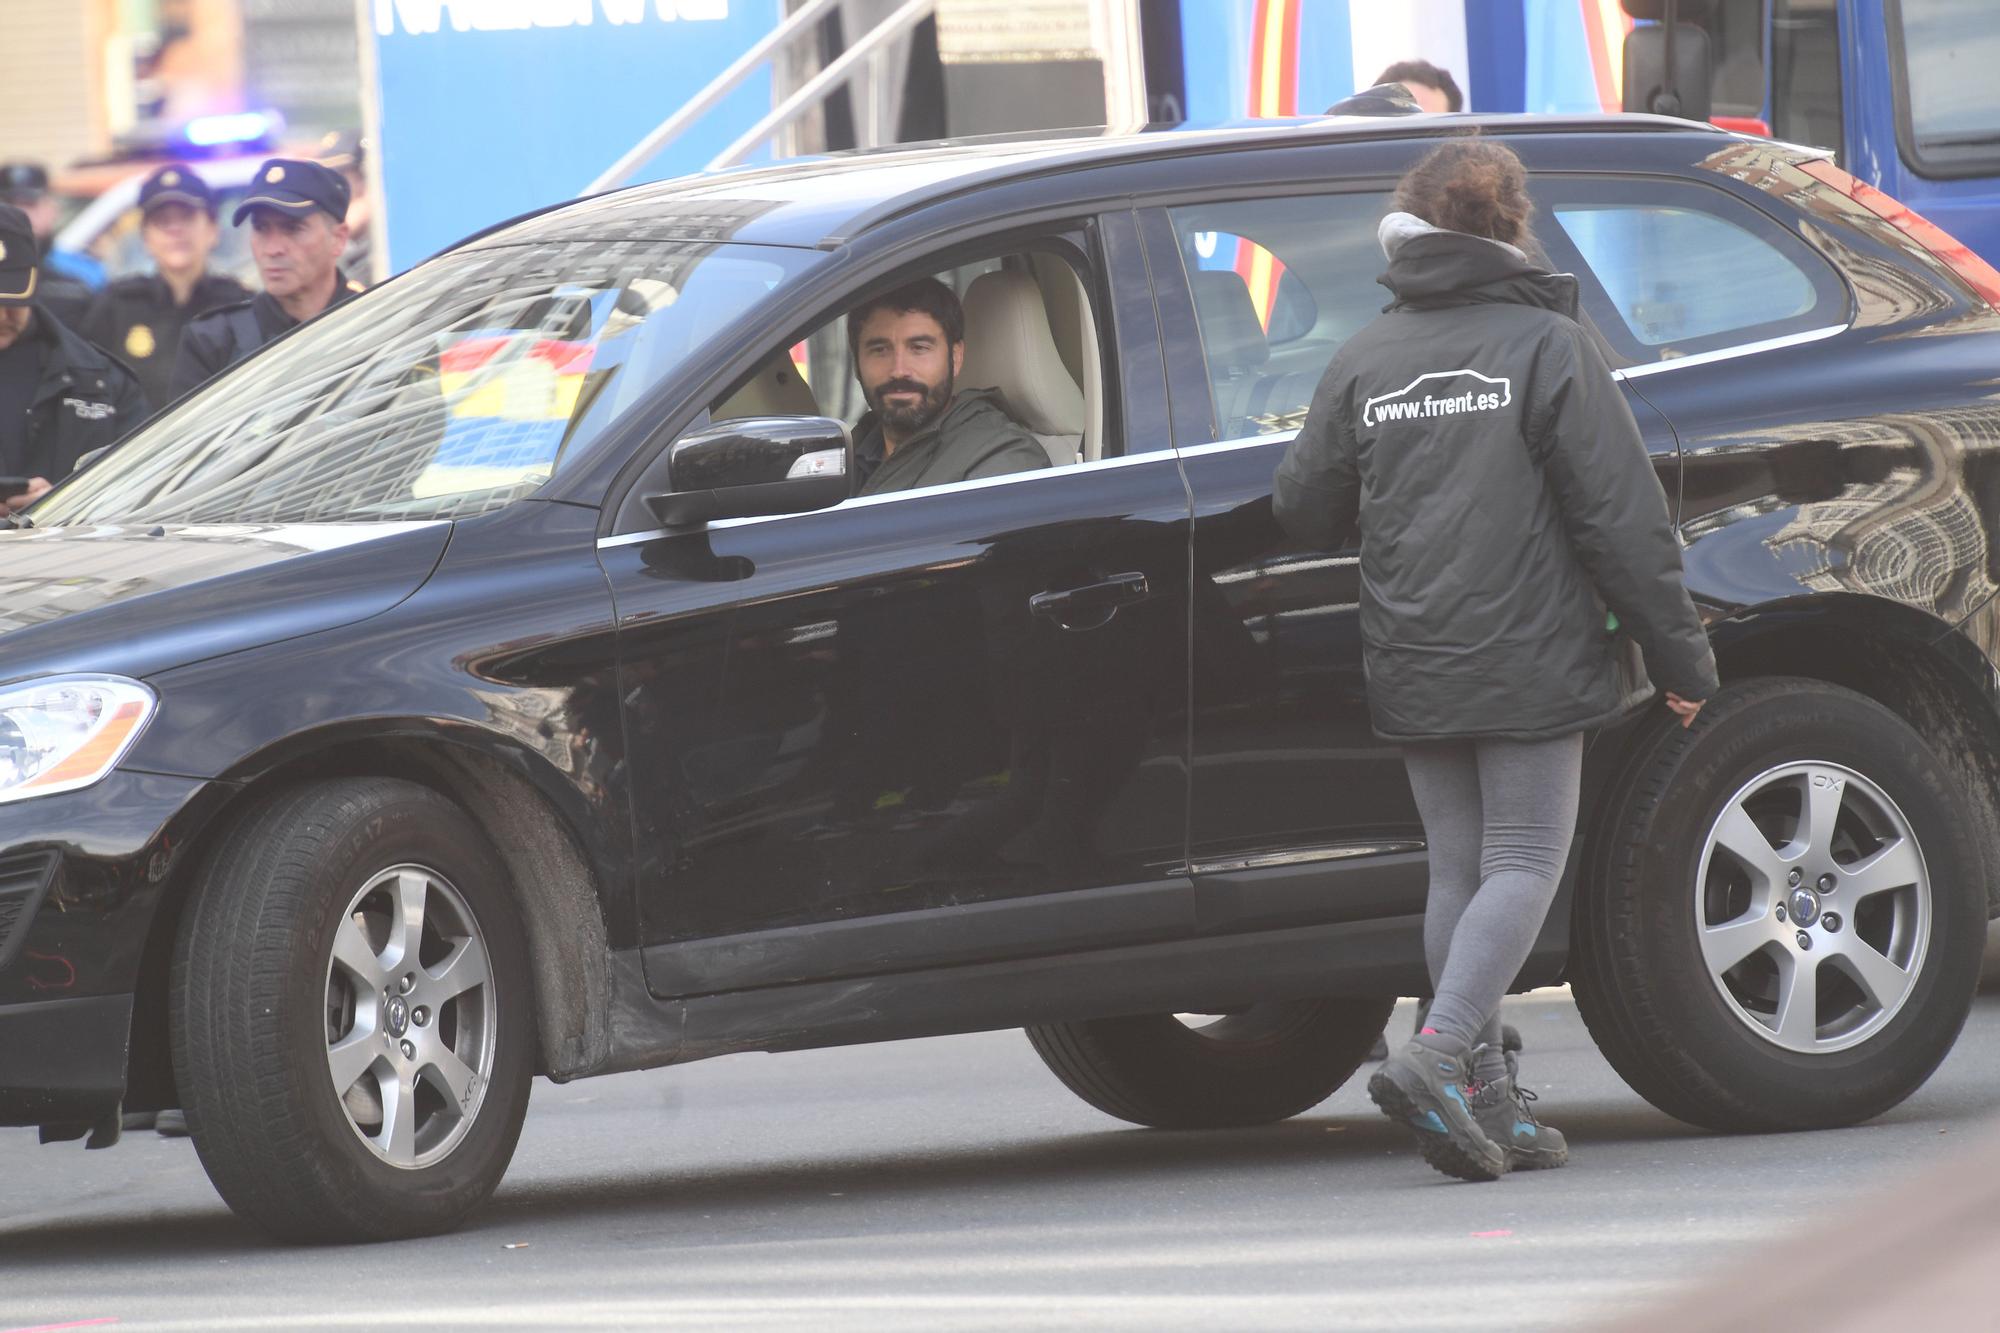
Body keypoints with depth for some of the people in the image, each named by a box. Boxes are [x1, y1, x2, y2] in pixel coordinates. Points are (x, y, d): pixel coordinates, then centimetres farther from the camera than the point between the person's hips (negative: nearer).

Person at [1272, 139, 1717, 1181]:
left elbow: (1302, 510, 10)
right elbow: (1620, 517, -8)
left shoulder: (1363, 362, 7)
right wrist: (1678, 655, -2)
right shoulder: (1547, 346, -6)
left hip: (1412, 672, 5)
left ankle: (1484, 1098, 8)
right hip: (1530, 664, -4)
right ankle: (1438, 1057, -20)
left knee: (1459, 869, 11)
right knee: (1523, 863, -2)